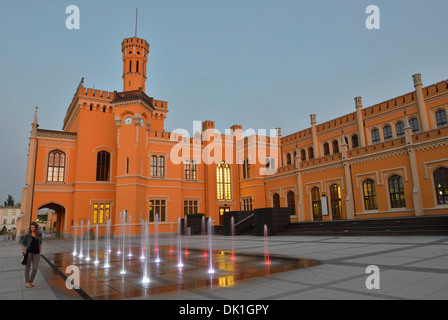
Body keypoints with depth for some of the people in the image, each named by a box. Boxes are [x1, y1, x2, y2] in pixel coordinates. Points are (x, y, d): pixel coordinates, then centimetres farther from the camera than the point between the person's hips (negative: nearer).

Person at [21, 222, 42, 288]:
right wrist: (23, 250, -13)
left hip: (36, 254, 3)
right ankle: (27, 283, 15)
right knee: (27, 268, 3)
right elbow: (23, 244, 4)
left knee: (35, 268, 1)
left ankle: (31, 282, 15)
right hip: (28, 253, -2)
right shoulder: (27, 235, -5)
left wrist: (40, 253, 9)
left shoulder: (39, 234, 3)